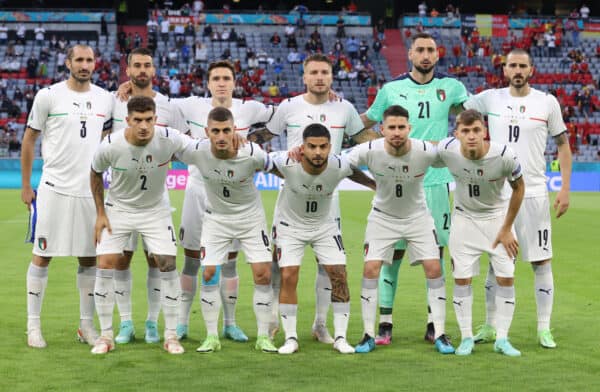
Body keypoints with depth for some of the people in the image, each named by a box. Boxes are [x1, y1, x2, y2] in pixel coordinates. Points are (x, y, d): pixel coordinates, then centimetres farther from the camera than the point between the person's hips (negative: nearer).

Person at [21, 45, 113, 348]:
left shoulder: (105, 99, 7)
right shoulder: (48, 96, -4)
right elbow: (29, 140, 2)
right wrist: (25, 186, 1)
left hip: (90, 191, 4)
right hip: (54, 188, -4)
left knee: (89, 258, 7)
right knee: (43, 255, 0)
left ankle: (86, 325, 17)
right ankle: (33, 326, 8)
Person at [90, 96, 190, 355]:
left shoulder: (168, 139, -25)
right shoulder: (110, 146, -23)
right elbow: (95, 174, -3)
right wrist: (100, 213, -3)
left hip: (156, 210, 0)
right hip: (117, 209, 0)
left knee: (167, 264, -8)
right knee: (105, 265, -10)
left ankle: (171, 335, 5)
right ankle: (106, 335, 4)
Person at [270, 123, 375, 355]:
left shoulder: (340, 166, -25)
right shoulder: (286, 162, -31)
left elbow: (354, 173, 0)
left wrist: (376, 185, 12)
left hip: (324, 225, 2)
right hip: (289, 224, -2)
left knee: (339, 275, -7)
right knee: (288, 277, -11)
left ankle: (340, 337, 4)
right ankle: (290, 338, 1)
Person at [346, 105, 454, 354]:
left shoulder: (426, 151, -24)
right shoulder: (369, 151, -25)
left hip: (418, 216, 0)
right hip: (382, 217, 0)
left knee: (434, 268, -9)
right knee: (370, 269, -11)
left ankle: (439, 334, 2)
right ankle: (369, 335, 0)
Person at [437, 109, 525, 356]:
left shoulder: (504, 156, -28)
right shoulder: (446, 150, -25)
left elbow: (519, 188, -10)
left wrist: (506, 229, -7)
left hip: (497, 217, -1)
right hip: (464, 218, 1)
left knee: (506, 278, -4)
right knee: (461, 278, -2)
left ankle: (502, 339, 8)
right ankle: (466, 338, 12)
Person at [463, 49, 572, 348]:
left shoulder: (547, 102, 1)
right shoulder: (490, 99, 3)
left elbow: (563, 145, 6)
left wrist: (565, 189, 0)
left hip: (534, 194, -1)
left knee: (541, 261, 0)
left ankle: (544, 329, 7)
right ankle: (491, 326, 16)